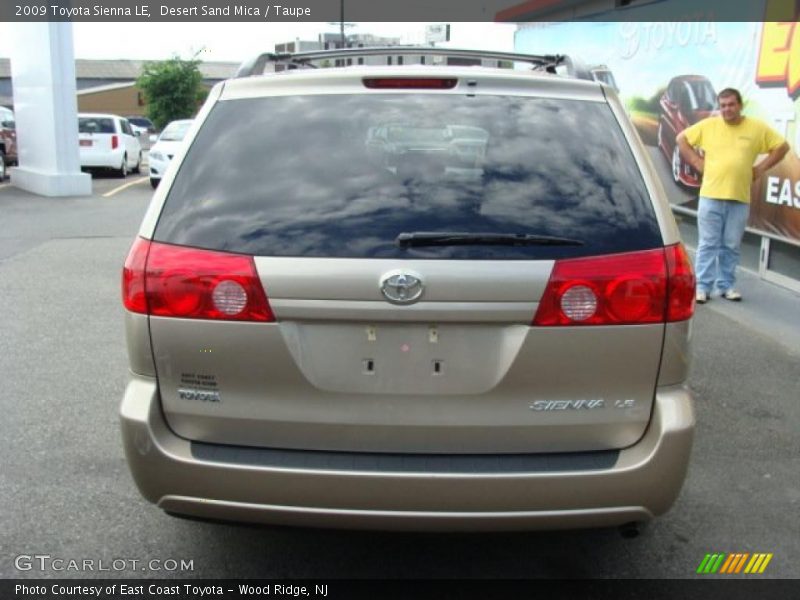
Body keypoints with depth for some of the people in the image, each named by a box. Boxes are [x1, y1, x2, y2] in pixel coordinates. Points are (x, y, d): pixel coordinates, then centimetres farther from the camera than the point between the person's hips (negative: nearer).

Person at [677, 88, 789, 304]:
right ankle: (703, 286, 5)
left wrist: (761, 169, 2)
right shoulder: (708, 125, 2)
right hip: (711, 196, -1)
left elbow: (782, 146, 10)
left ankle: (726, 286, 17)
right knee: (708, 244, 0)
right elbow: (682, 139, 10)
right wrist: (697, 162, 2)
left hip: (740, 198, 1)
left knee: (731, 246, 7)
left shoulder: (757, 127, 3)